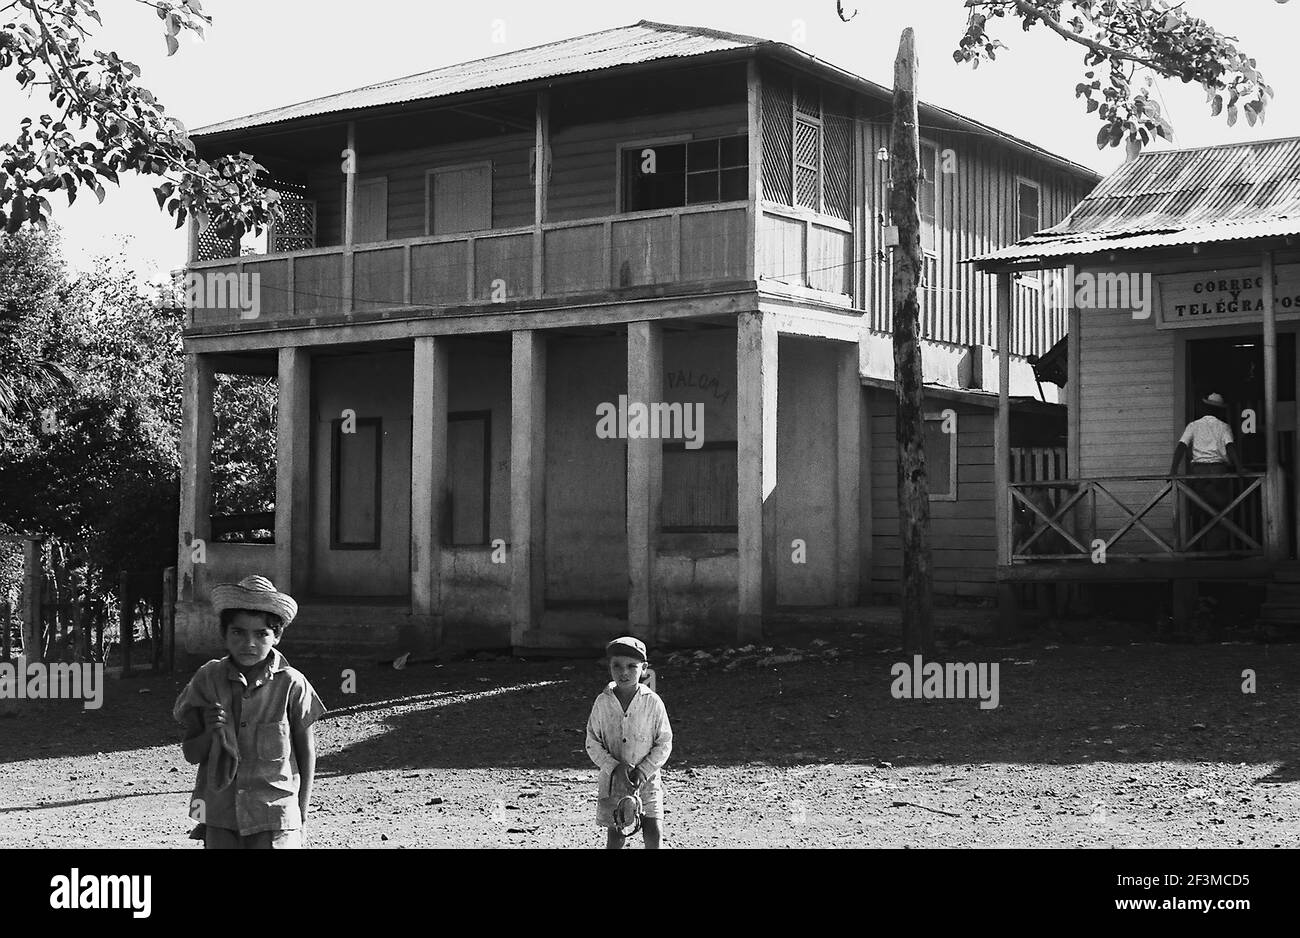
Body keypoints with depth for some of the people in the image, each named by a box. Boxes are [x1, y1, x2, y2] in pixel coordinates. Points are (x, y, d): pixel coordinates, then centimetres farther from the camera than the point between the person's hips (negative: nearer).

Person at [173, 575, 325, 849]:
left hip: (274, 818, -2)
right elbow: (190, 753, 5)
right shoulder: (207, 679, -1)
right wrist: (211, 733, -16)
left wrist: (300, 816, 3)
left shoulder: (291, 685, -7)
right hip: (220, 818, 3)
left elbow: (306, 754, 3)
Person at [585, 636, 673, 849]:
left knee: (654, 835, -9)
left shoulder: (652, 702, -5)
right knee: (615, 837, 1)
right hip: (612, 781, 1)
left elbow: (664, 743, -1)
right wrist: (613, 768, -13)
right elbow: (592, 743, 1)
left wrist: (643, 771, -13)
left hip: (646, 780, -1)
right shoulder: (602, 702, -2)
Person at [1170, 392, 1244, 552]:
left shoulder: (1194, 425, 11)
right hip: (1218, 470, -1)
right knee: (1219, 513, 1)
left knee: (1199, 514, 7)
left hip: (1197, 469, 1)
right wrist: (1239, 468, -17)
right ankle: (1218, 549, -7)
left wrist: (1173, 469, -9)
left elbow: (1181, 446, -2)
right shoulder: (1224, 427, 8)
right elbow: (1230, 446, -9)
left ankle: (1202, 547, 7)